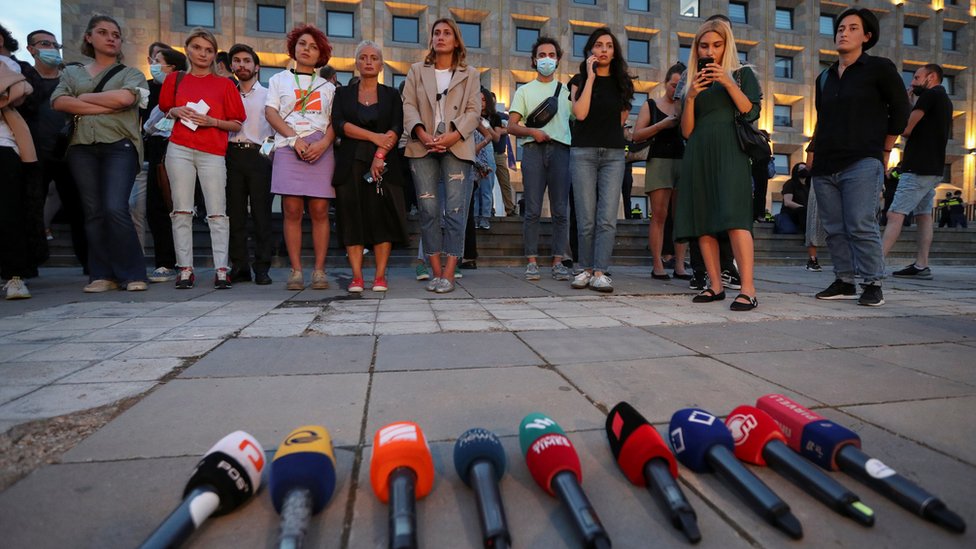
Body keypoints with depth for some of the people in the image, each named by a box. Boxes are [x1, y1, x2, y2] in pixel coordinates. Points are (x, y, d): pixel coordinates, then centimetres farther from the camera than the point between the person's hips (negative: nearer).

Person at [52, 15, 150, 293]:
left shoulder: (130, 73, 13)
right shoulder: (72, 72, 20)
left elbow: (125, 97, -9)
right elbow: (59, 101, 2)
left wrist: (84, 97, 2)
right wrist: (106, 107, -7)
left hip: (120, 147, -3)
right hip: (82, 148, 3)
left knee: (115, 209, -16)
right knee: (93, 212, -1)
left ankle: (133, 273, -9)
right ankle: (102, 275, 2)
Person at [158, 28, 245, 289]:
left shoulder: (224, 84, 8)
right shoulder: (175, 79, 14)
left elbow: (236, 124, 6)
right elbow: (164, 109, 24)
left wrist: (211, 121, -10)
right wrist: (176, 112, 2)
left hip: (213, 153, -2)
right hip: (180, 150, 2)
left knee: (217, 213, -5)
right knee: (182, 210, 0)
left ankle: (221, 269, -2)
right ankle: (185, 268, 5)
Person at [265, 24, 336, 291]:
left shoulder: (328, 86, 21)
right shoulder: (279, 79, 19)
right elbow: (271, 113, 8)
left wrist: (324, 143, -10)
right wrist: (294, 138, -9)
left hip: (321, 150, 0)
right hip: (289, 148, 0)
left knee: (319, 210, -6)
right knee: (292, 210, -7)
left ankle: (319, 270, -3)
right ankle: (296, 270, -4)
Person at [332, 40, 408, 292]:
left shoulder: (391, 95, 13)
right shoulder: (343, 93, 14)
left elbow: (396, 128, -1)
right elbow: (339, 124, -2)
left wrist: (380, 154, -16)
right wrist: (374, 136, -11)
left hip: (383, 163, 0)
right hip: (351, 164, 1)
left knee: (382, 218, -6)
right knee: (353, 218, -4)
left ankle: (380, 276, -2)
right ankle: (356, 277, -2)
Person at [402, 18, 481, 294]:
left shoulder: (470, 74, 15)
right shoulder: (416, 70, 18)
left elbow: (474, 111, 3)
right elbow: (408, 106, 6)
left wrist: (453, 136, -14)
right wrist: (422, 134, -13)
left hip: (457, 147, -1)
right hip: (423, 147, 1)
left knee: (455, 210, -9)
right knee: (428, 209, -4)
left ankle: (449, 274, -8)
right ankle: (436, 271, 3)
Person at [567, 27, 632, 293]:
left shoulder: (621, 83, 16)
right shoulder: (579, 81, 9)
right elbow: (580, 113, -9)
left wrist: (610, 132, 13)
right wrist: (591, 77, -6)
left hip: (613, 153, 2)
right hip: (583, 152, -2)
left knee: (607, 218, -9)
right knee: (586, 219, -3)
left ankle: (600, 272, -8)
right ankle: (586, 269, 9)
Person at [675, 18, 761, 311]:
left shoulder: (742, 73, 15)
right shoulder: (693, 82, 21)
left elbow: (751, 112, 0)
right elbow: (686, 131, 12)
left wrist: (727, 82, -8)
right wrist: (690, 97, -1)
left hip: (729, 152, -4)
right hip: (698, 155, 4)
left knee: (734, 216, -19)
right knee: (702, 220, -4)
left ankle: (748, 289, -22)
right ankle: (715, 285, 0)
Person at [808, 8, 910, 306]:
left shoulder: (879, 68, 5)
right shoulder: (824, 77, 19)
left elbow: (899, 110, 7)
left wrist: (884, 150, 5)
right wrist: (812, 152, 14)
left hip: (861, 163, -5)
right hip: (825, 167, 5)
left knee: (861, 226, -12)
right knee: (835, 229, 5)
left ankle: (873, 285, -3)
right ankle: (844, 282, 12)